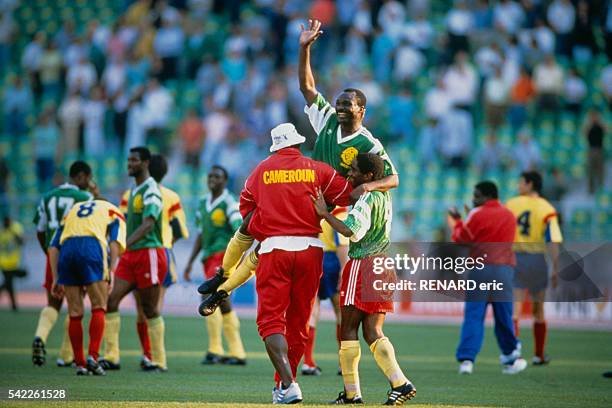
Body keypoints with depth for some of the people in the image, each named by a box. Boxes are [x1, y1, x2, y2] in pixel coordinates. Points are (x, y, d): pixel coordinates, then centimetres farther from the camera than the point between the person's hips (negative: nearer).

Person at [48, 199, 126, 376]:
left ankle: (80, 364, 10)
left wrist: (56, 278, 22)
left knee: (75, 313, 10)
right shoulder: (113, 211, 26)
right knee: (98, 308, 5)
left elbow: (53, 247, 24)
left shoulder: (73, 211, 36)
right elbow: (115, 243, 5)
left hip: (67, 250, 3)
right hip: (92, 249, -3)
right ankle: (92, 356, -9)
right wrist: (111, 272, -2)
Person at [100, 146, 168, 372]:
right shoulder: (133, 190, 16)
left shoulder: (151, 191, -12)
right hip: (130, 255, 8)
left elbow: (148, 224, -26)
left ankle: (159, 361, 8)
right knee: (110, 299, -4)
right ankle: (112, 357, -4)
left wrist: (126, 244, -37)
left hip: (149, 254, -8)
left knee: (150, 309, -2)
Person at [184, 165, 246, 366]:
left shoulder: (229, 203, -8)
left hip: (223, 256, -8)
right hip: (209, 258, 8)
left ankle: (215, 349, -16)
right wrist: (190, 262, 20)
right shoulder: (203, 202, 15)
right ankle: (237, 353, 14)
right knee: (223, 304, 9)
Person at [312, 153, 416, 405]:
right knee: (372, 332, 8)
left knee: (348, 329, -1)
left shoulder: (367, 198, -13)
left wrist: (325, 214, -21)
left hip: (362, 264, -8)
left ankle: (351, 392, -2)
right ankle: (400, 383, -8)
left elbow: (353, 231, -26)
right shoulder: (384, 196, 13)